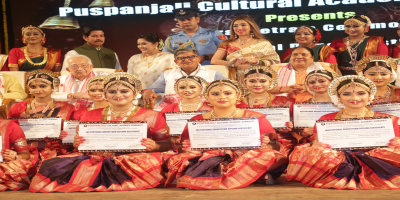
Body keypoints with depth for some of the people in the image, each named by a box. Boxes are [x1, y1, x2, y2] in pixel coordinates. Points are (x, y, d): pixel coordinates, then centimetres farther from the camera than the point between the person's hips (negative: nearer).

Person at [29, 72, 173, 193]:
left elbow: (167, 144, 7)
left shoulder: (151, 116, 9)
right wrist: (76, 143, -2)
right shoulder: (91, 116, 18)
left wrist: (154, 146, -16)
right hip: (96, 159, 2)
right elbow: (78, 144, 22)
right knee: (52, 165, -21)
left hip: (133, 159, -1)